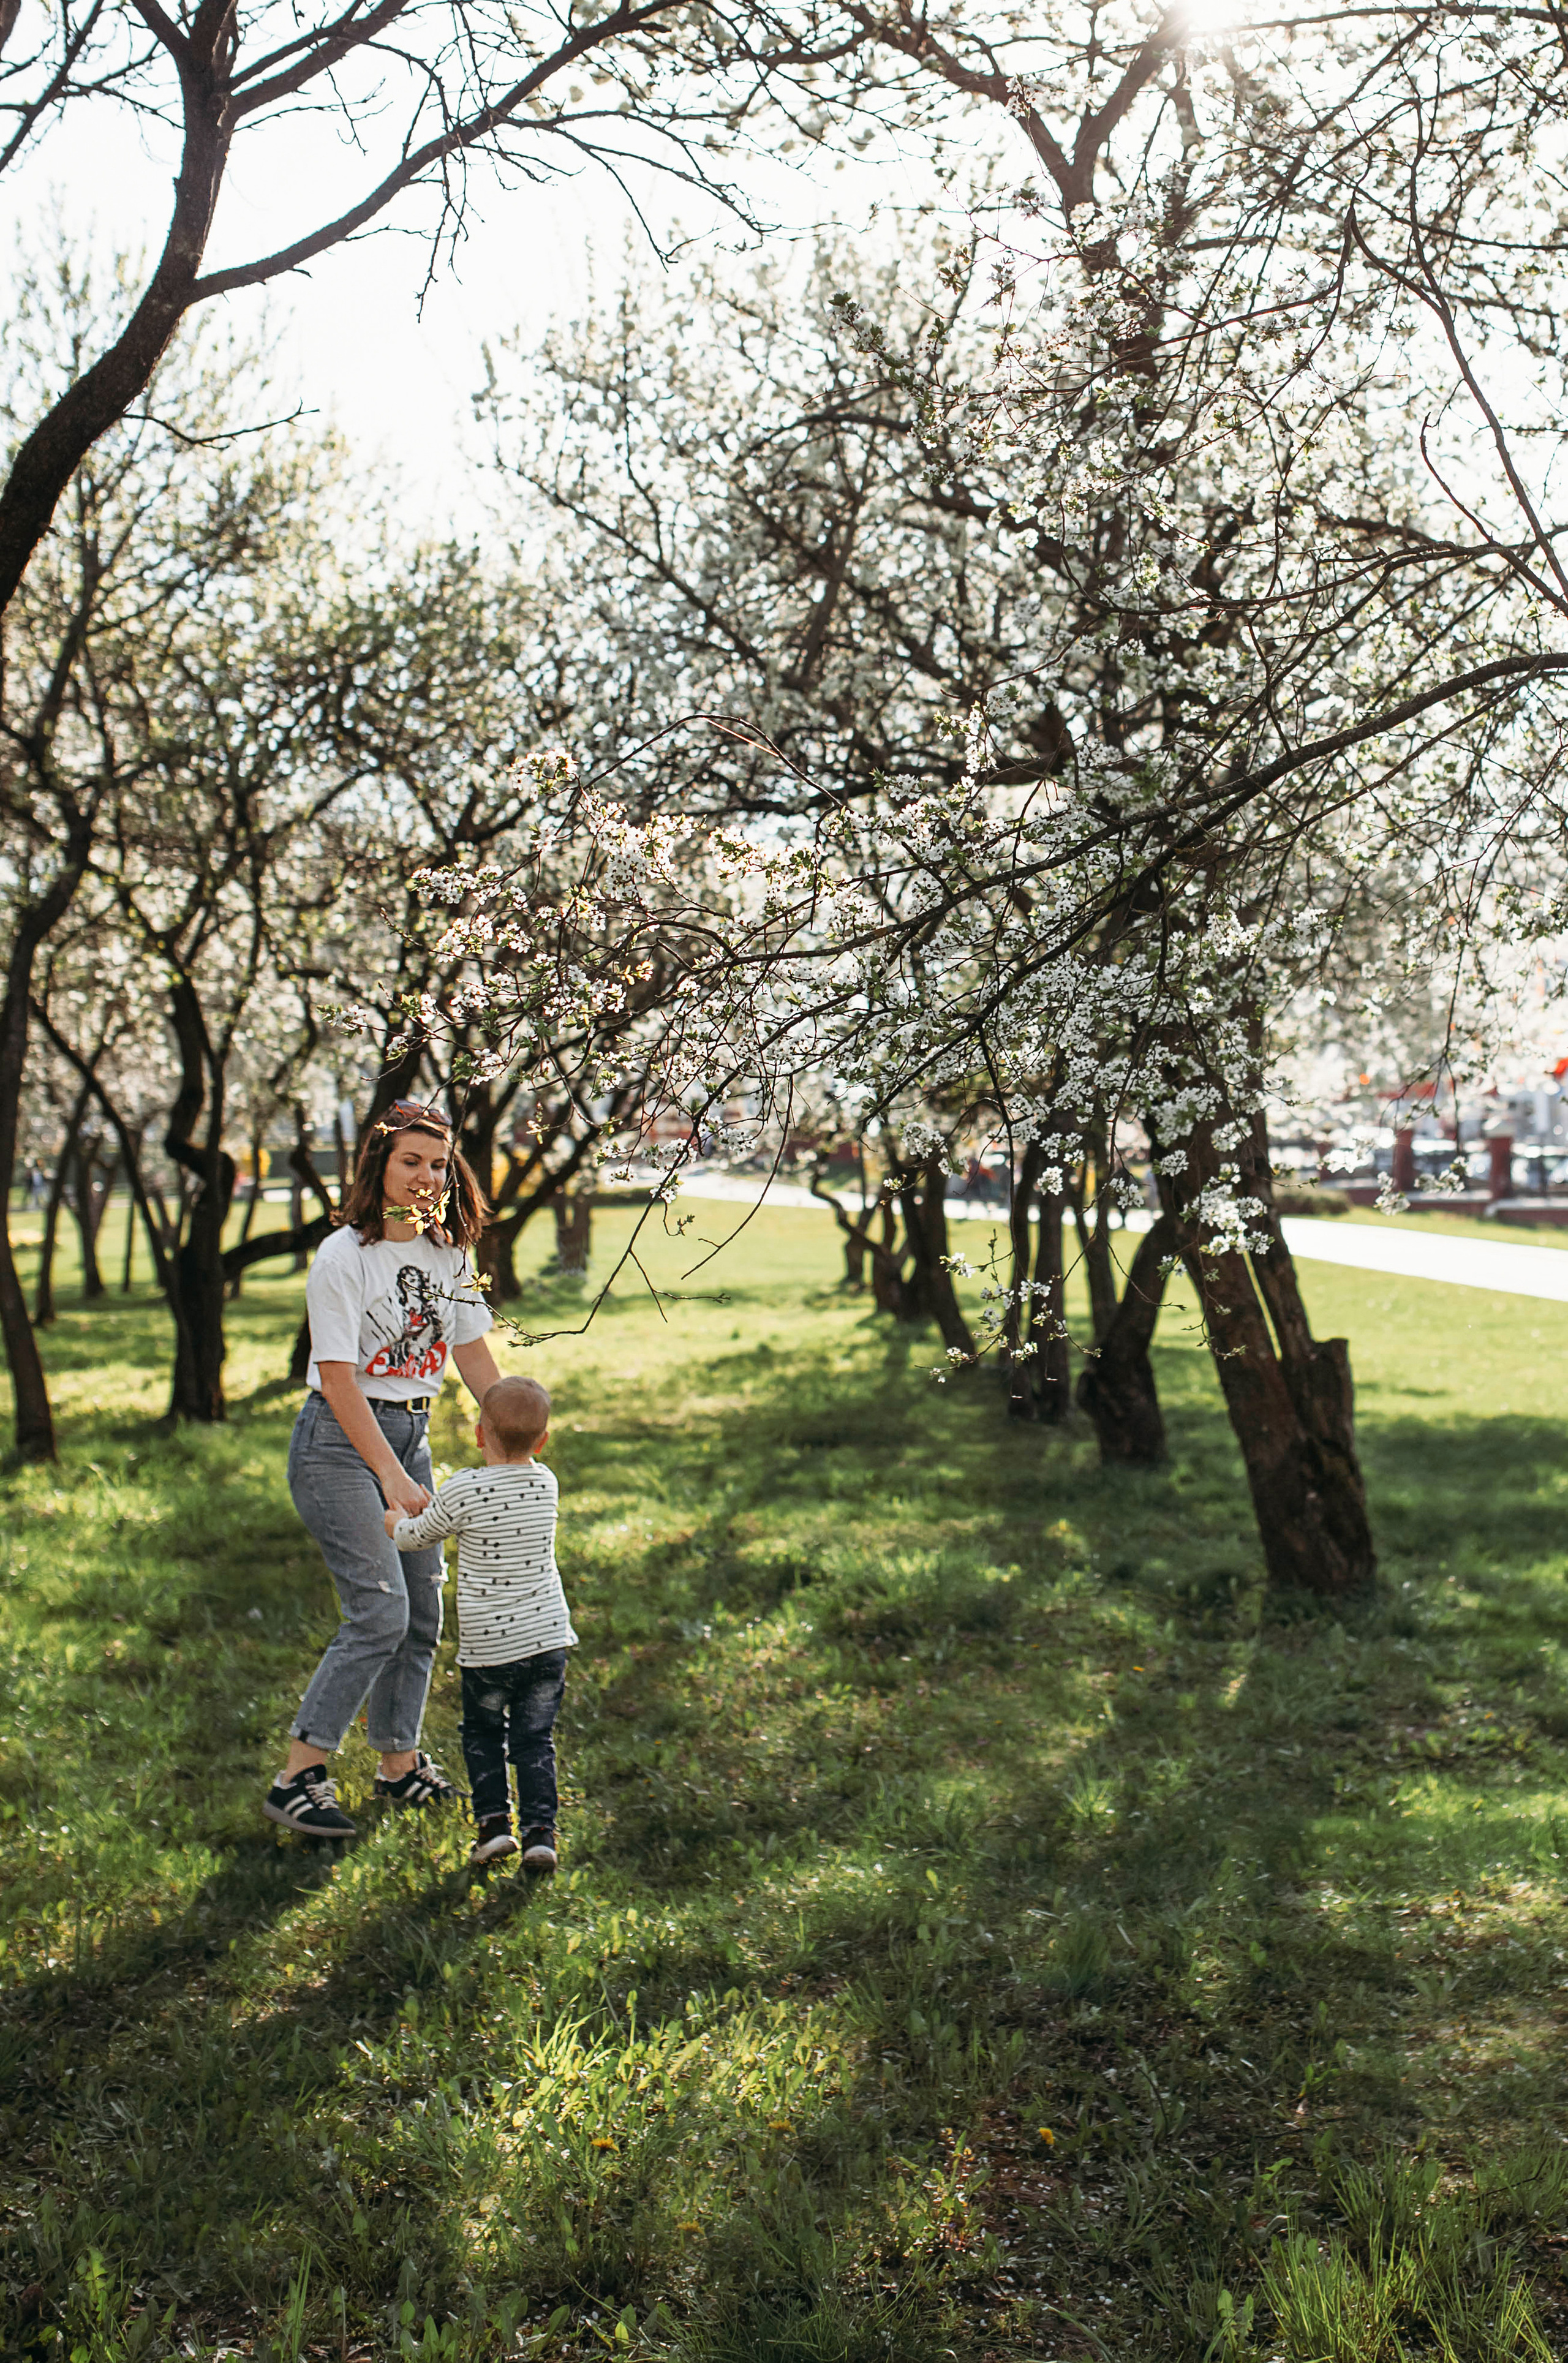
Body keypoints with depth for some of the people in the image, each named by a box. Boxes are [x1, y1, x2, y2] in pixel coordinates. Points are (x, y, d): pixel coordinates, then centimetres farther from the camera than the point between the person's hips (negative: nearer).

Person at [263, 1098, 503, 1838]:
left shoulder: (449, 1254, 5)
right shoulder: (343, 1256, -15)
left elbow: (474, 1356, 11)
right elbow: (338, 1378, -18)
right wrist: (390, 1476, -22)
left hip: (410, 1434, 7)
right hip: (338, 1441, -7)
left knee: (421, 1609, 8)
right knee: (380, 1610, -14)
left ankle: (400, 1764, 23)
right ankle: (298, 1779, -4)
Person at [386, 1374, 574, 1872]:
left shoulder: (463, 1491, -14)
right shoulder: (546, 1484, 1)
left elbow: (417, 1537, 2)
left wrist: (393, 1522, 26)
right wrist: (428, 1508, 31)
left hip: (487, 1646, -3)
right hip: (548, 1639, 3)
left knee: (482, 1734, 18)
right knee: (535, 1738, 12)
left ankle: (493, 1821, 11)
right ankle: (540, 1830, 4)